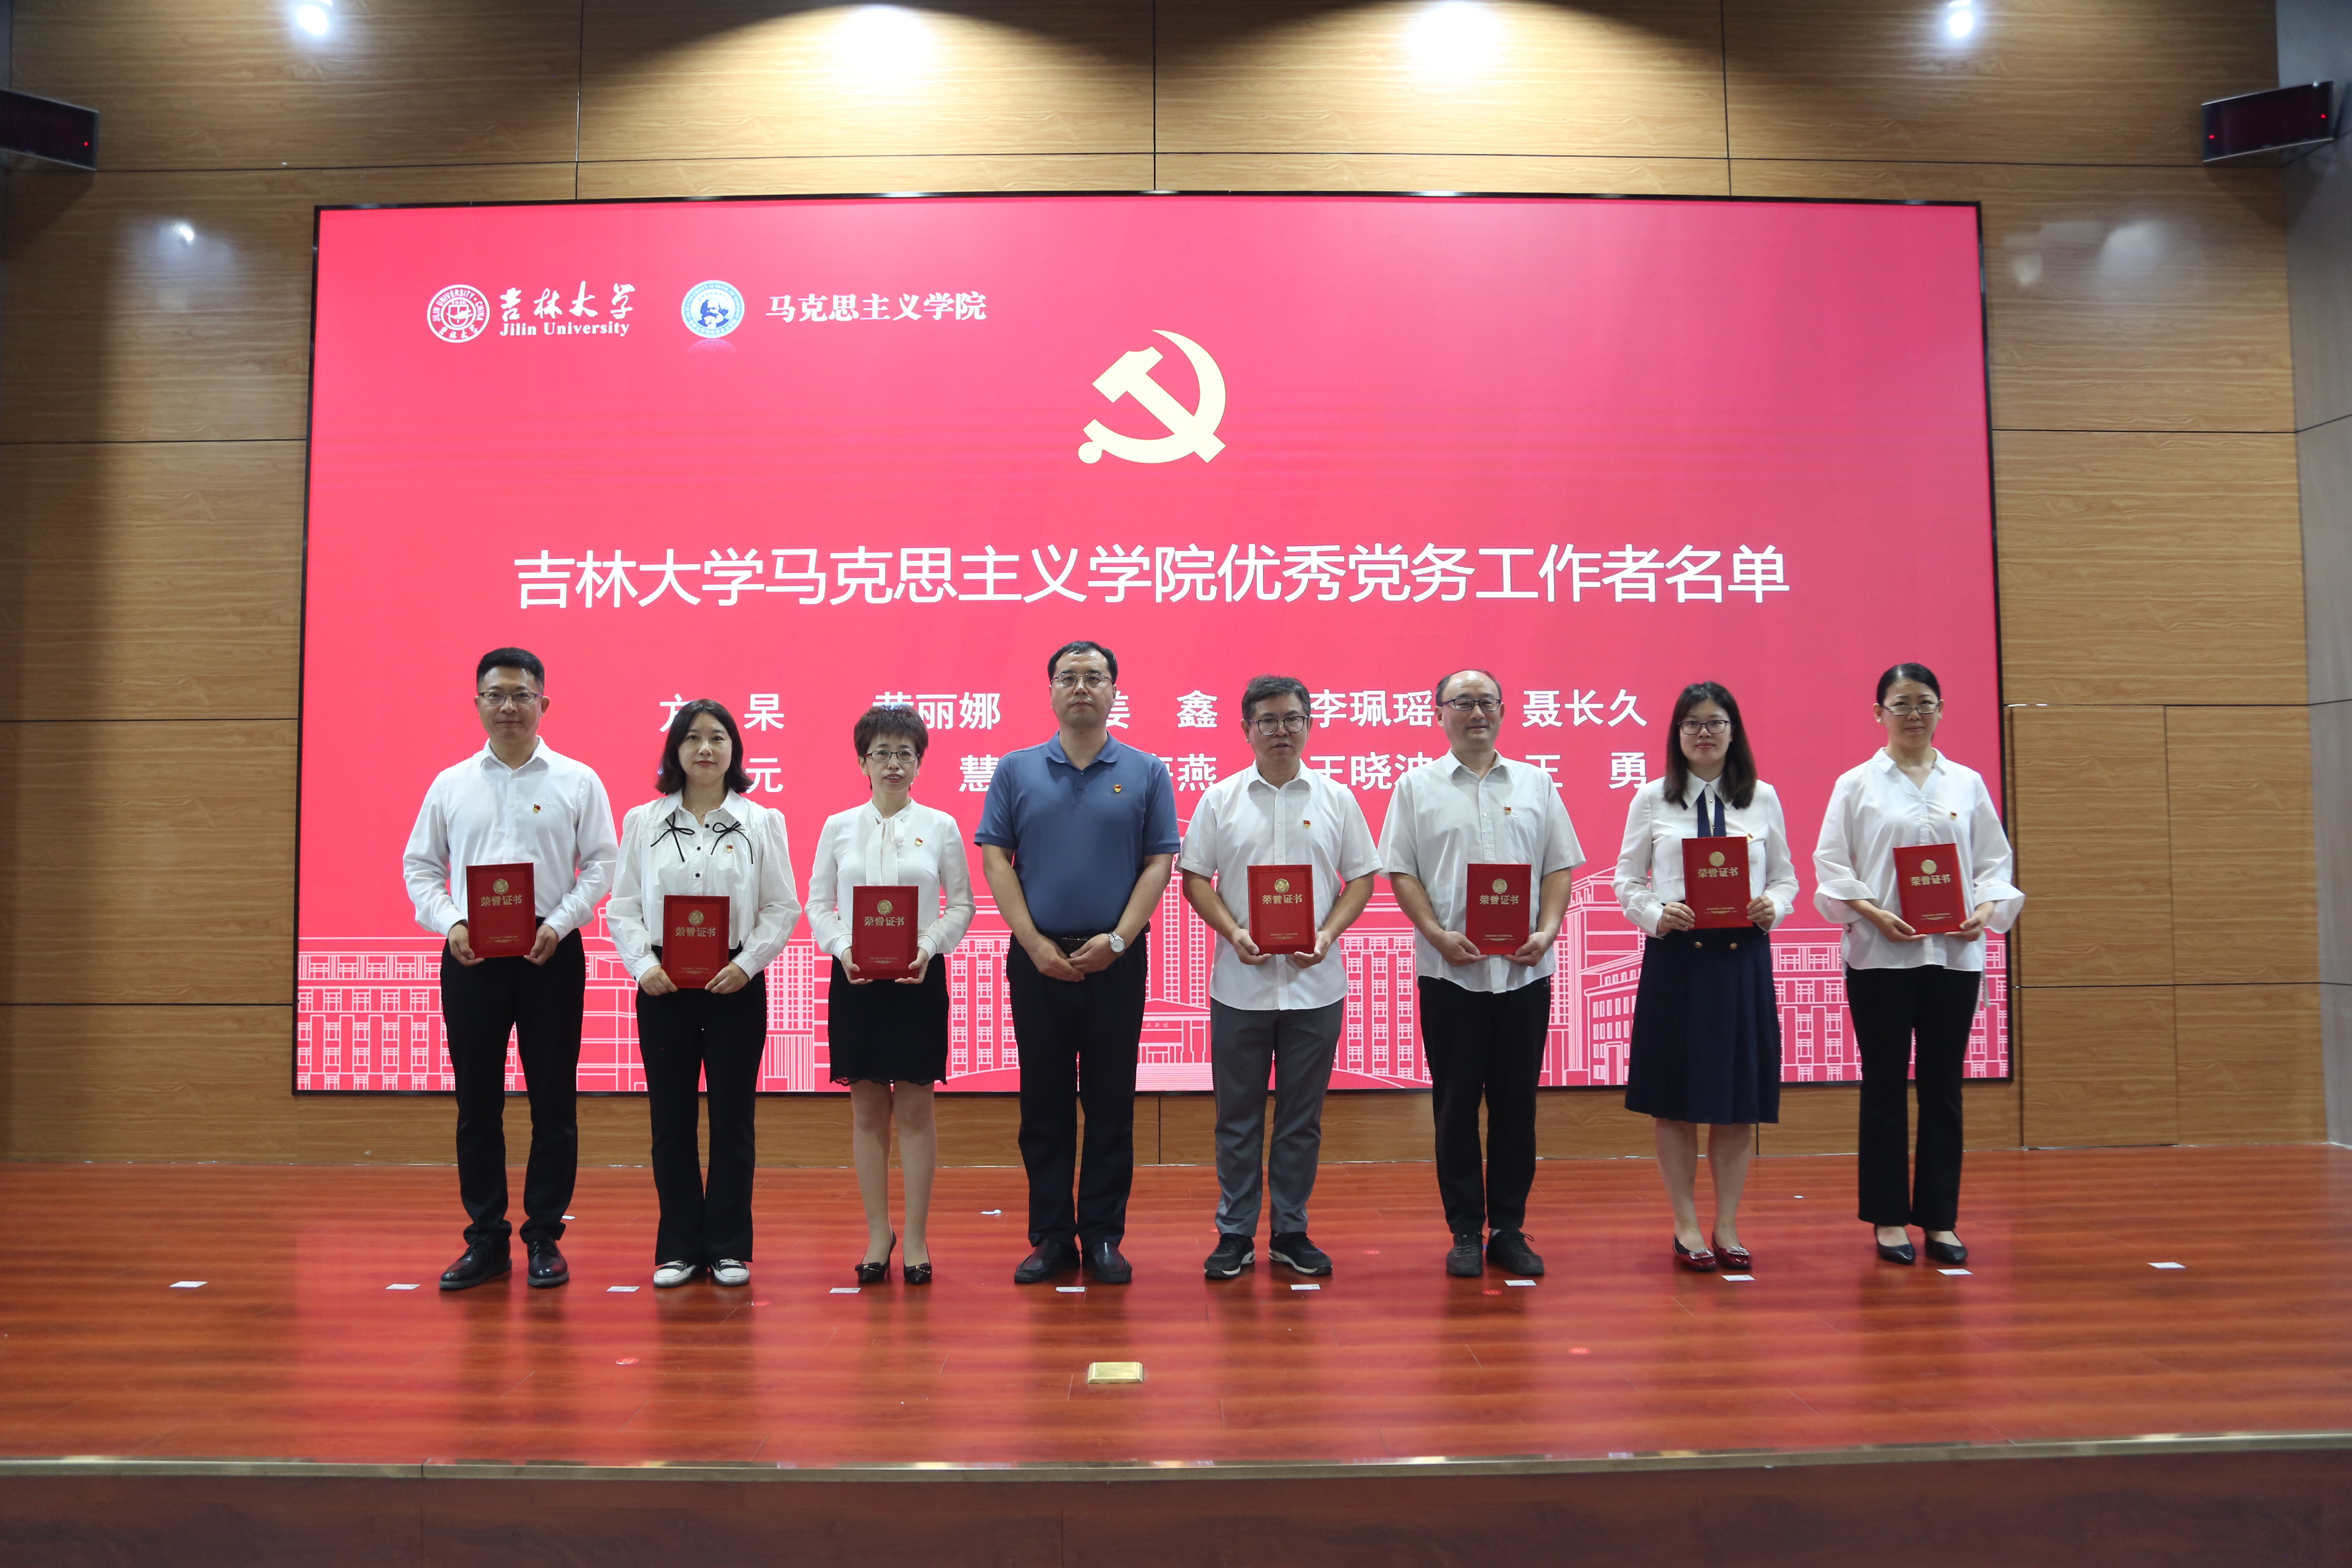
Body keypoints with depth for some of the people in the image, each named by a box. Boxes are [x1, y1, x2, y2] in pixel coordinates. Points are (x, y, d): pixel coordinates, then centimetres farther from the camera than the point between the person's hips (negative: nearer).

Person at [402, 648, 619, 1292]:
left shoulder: (577, 781, 3)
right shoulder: (451, 785, 9)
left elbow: (601, 864, 0)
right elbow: (419, 864, 10)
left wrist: (559, 924, -13)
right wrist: (450, 924, -6)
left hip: (550, 953, -2)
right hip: (470, 954, 2)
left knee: (553, 1100, 2)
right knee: (477, 1101, 6)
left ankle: (544, 1238, 13)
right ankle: (485, 1239, 17)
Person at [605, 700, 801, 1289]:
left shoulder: (762, 822, 4)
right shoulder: (642, 822, 7)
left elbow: (783, 909, 1)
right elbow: (622, 908, 4)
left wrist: (746, 963, -12)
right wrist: (644, 966, -10)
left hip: (736, 984, -1)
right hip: (663, 986, 1)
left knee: (733, 1116, 4)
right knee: (671, 1118, 5)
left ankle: (729, 1247, 15)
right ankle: (678, 1247, 16)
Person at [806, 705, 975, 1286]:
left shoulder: (941, 826, 3)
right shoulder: (838, 827, 6)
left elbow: (961, 904, 4)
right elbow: (818, 904, 7)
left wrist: (930, 946, -13)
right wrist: (842, 949, -10)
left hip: (919, 979, -1)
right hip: (855, 978, 1)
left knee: (915, 1109, 2)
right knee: (867, 1111, 6)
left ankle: (916, 1237, 12)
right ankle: (878, 1234, 18)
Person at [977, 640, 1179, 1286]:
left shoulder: (1146, 772, 4)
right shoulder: (1016, 770, 6)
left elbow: (1159, 862, 0)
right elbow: (995, 857, 2)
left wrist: (1117, 939, -11)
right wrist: (1035, 944, -8)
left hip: (1116, 959, -1)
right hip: (1037, 958, 1)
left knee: (1111, 1102, 5)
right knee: (1044, 1103, 6)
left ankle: (1104, 1235, 15)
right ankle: (1050, 1236, 15)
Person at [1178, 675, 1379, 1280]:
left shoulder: (1336, 799, 5)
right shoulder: (1220, 799, 3)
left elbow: (1360, 879, 6)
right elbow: (1196, 878, 3)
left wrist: (1326, 936, -10)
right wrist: (1234, 932, -12)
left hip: (1315, 985, 1)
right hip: (1240, 984, 0)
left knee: (1302, 1117, 8)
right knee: (1238, 1115, 7)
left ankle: (1291, 1233, 20)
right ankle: (1235, 1234, 18)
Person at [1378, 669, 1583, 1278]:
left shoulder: (1535, 783, 11)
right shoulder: (1416, 787, 5)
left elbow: (1558, 868, 9)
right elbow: (1401, 872, 1)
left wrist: (1546, 932, -7)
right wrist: (1438, 935, -12)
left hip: (1524, 970, 2)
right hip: (1450, 970, -2)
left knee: (1516, 1102, 6)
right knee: (1456, 1103, 3)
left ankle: (1509, 1231, 17)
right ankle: (1466, 1232, 13)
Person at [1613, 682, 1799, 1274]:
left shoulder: (1763, 798, 9)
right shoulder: (1652, 799, 5)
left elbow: (1786, 876, 11)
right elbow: (1627, 880, 5)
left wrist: (1773, 908, -10)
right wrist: (1656, 914, -13)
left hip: (1743, 956, 1)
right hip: (1674, 957, -1)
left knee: (1738, 1099, 5)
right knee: (1675, 1101, 3)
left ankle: (1727, 1228, 18)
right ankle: (1687, 1228, 16)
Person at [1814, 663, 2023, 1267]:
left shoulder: (1967, 783, 10)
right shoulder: (1856, 785, 3)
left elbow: (1996, 860, 9)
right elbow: (1831, 864, -1)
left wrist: (1986, 909, -10)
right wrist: (1872, 912, -16)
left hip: (1954, 953, 2)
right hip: (1880, 955, -2)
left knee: (1943, 1088, 7)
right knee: (1885, 1087, 4)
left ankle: (1940, 1220, 16)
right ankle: (1890, 1219, 13)